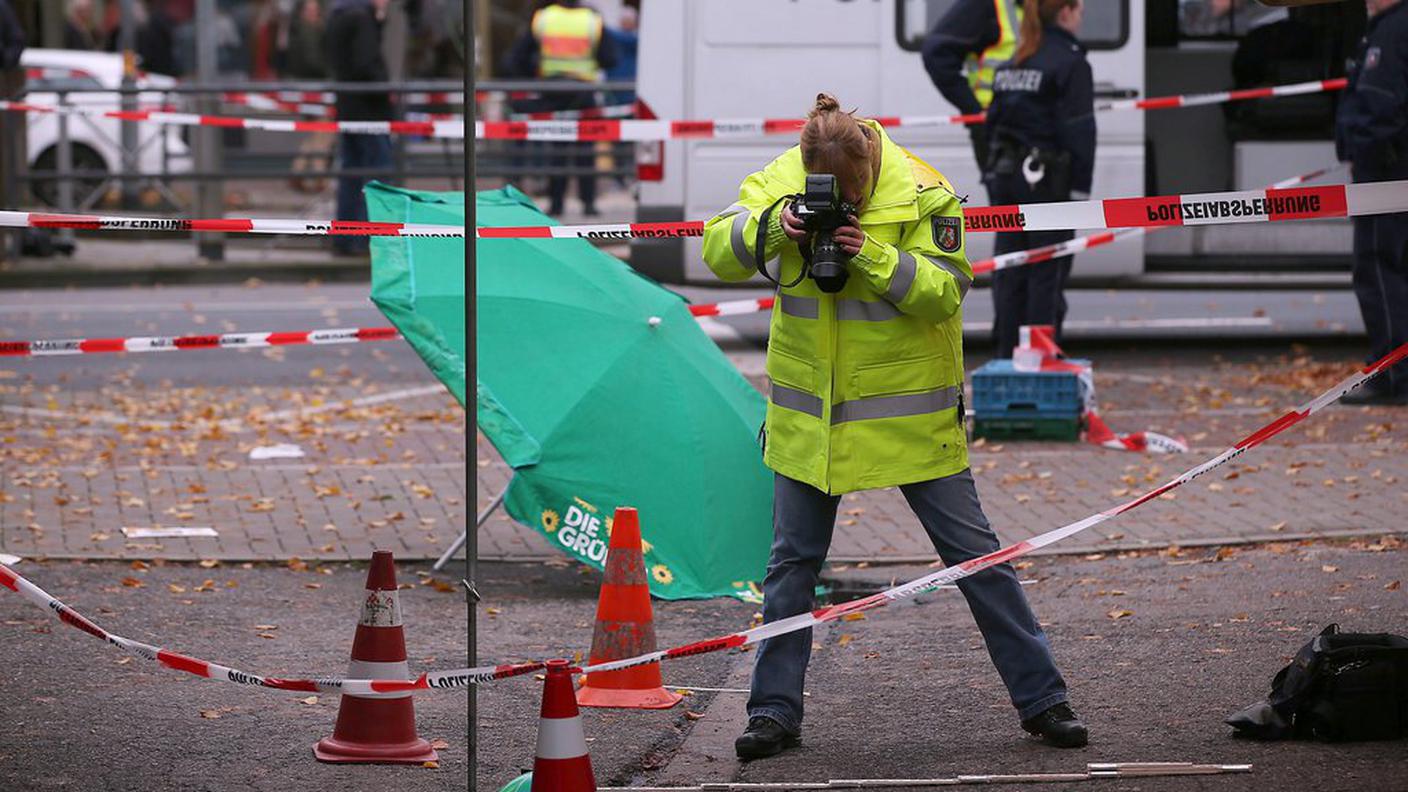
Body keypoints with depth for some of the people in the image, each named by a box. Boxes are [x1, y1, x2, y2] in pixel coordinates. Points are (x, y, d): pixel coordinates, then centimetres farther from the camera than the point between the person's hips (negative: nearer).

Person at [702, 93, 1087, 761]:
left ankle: (1042, 700, 7)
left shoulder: (922, 196, -14)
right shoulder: (781, 181, -4)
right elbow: (718, 250, -7)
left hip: (909, 414, -3)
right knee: (793, 560, 6)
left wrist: (872, 256, -29)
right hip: (811, 414, 3)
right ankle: (774, 710, 15)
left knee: (974, 552, 1)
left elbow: (946, 291, -17)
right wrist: (771, 225, -26)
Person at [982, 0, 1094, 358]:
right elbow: (1079, 131, -13)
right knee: (1047, 273, -2)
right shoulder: (1070, 63, -10)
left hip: (1006, 174, 7)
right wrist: (1080, 189, -12)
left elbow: (994, 119, 15)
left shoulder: (1012, 64, 13)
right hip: (1048, 179, -7)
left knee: (1008, 273, 10)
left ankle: (1006, 353, 12)